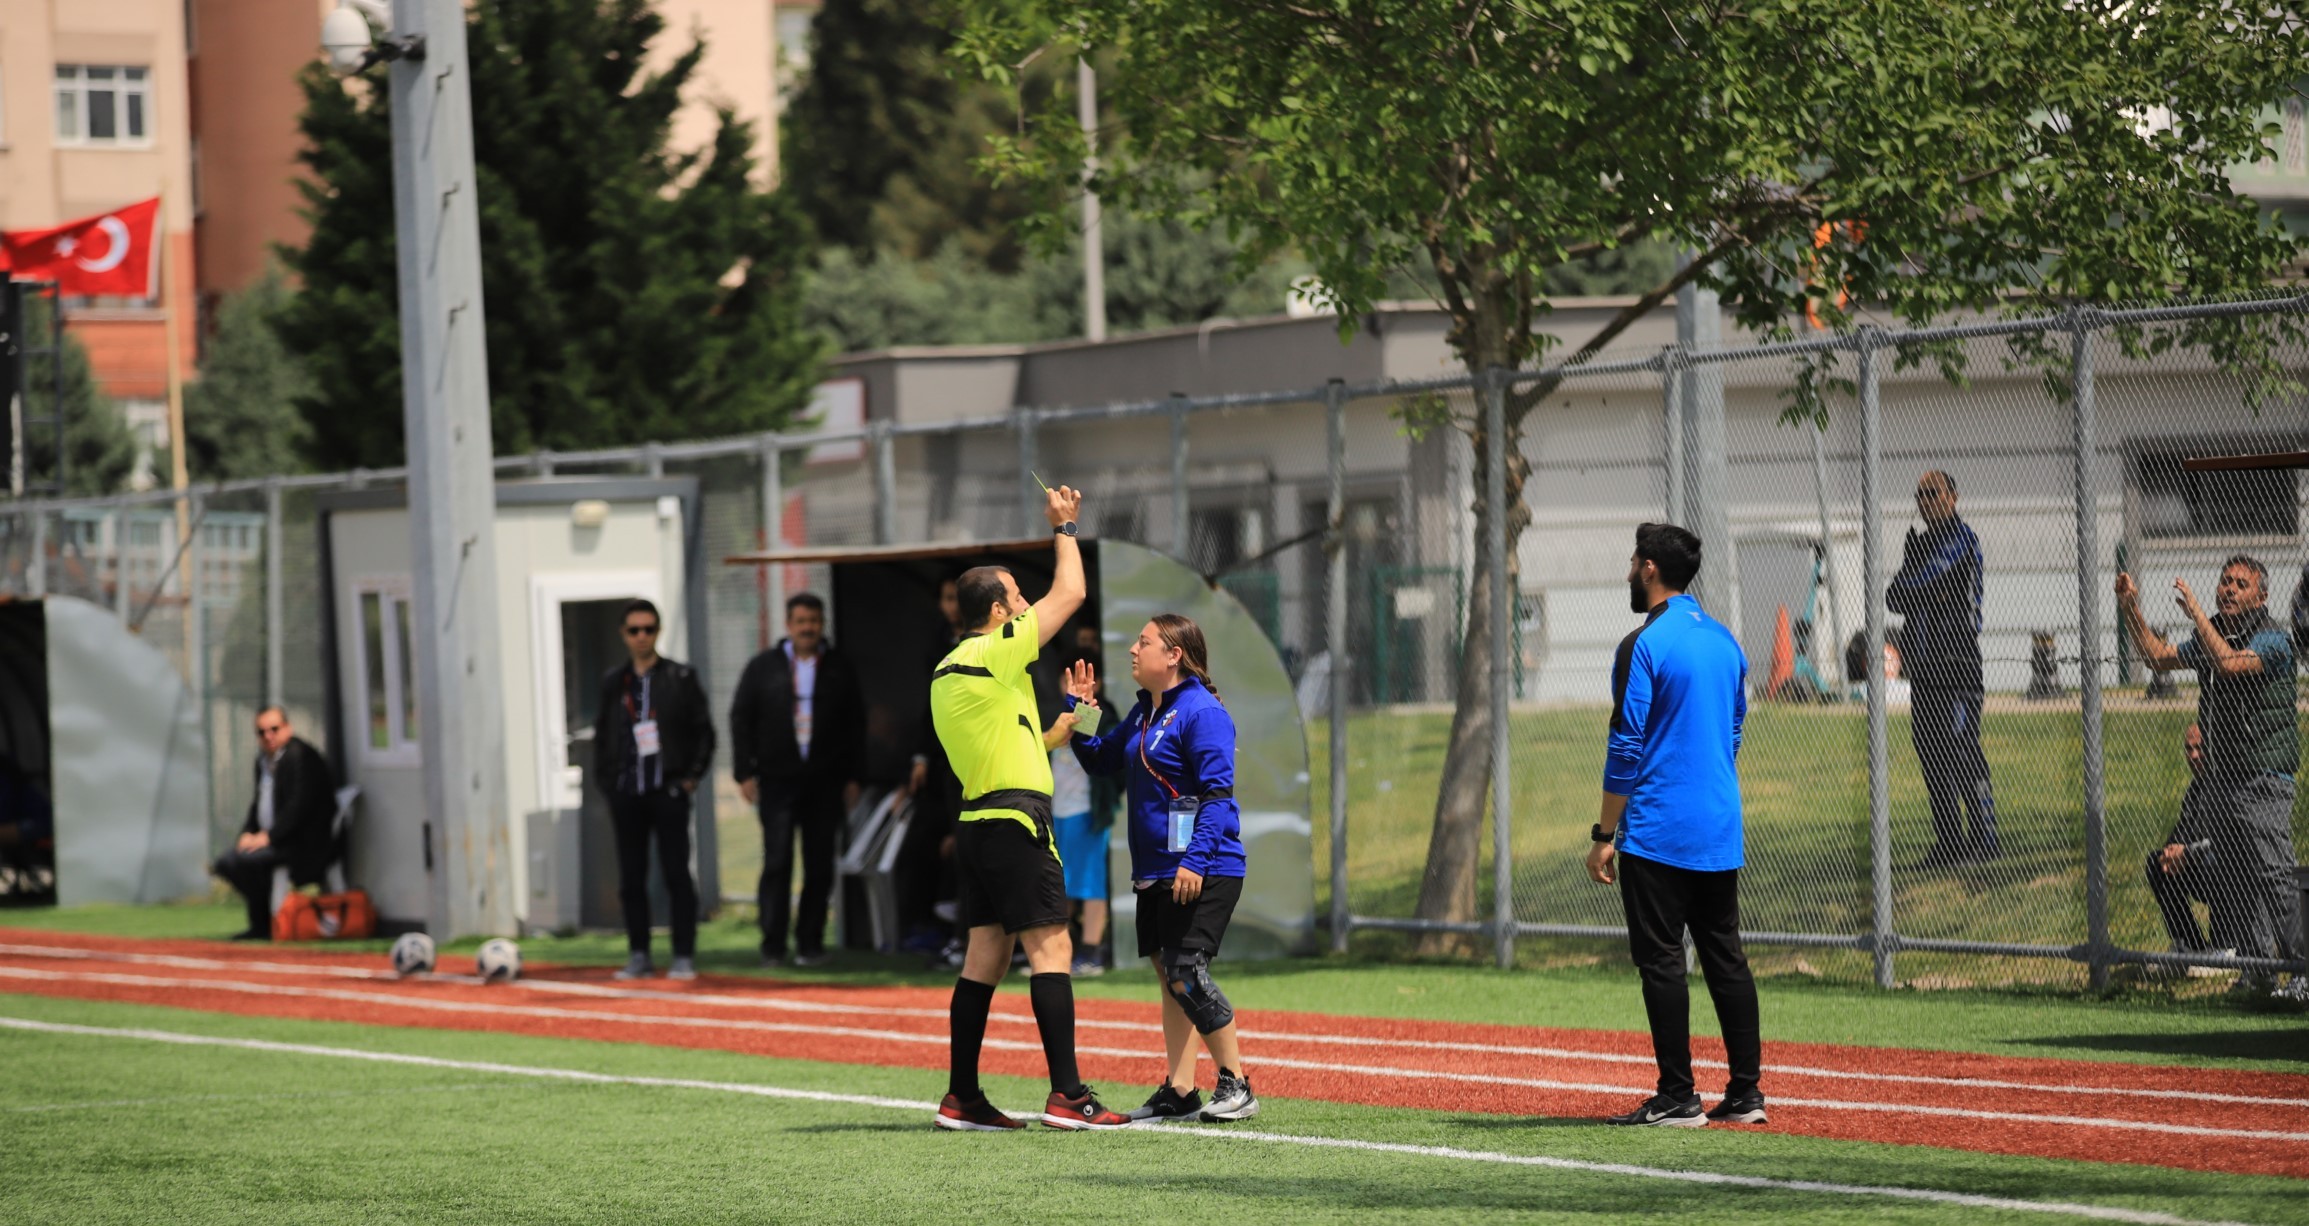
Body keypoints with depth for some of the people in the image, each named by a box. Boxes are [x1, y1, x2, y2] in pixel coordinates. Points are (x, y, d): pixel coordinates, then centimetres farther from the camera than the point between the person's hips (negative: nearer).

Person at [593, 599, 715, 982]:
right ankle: (638, 956, 10)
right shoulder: (613, 682, 12)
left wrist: (691, 776, -3)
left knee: (676, 875, -3)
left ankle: (684, 957, -1)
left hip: (669, 791, -3)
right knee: (631, 879, 4)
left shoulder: (681, 678, 4)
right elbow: (602, 734, 16)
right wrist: (604, 779, 6)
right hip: (626, 794, 3)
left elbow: (703, 731, 4)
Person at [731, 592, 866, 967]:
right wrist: (745, 773, -1)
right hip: (777, 781, -1)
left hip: (825, 782, 1)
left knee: (819, 866, 2)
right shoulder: (763, 668, 7)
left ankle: (810, 943, 8)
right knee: (777, 862, -5)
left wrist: (852, 777, 5)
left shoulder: (839, 669, 9)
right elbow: (740, 720, 7)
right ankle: (772, 945, -2)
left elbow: (855, 724, 10)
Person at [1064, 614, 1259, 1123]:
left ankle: (1236, 1085, -6)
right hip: (1155, 871, 10)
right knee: (1170, 978, 9)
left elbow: (1217, 792, -18)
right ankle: (1179, 1091, 13)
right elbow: (1101, 761, 27)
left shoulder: (1202, 713, -13)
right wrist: (1079, 711, 11)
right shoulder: (1143, 713, 15)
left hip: (1202, 873, -10)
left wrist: (1195, 860, -25)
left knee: (1186, 974, -14)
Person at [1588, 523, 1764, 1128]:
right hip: (1721, 830, 8)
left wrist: (1605, 835, -10)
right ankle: (1746, 1090, 9)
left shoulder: (1644, 646, -12)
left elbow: (1627, 750, -14)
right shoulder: (1725, 641, 12)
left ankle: (1677, 1097, -4)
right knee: (1725, 956, 10)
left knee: (1661, 960, -3)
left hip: (1658, 830, -7)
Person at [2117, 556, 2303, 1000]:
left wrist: (2195, 612, -25)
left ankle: (2303, 968, -8)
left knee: (2275, 877, -13)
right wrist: (2130, 611, 15)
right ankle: (2258, 970, 15)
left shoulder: (2272, 639, -11)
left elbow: (2229, 663, -28)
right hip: (2219, 777, 8)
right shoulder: (2212, 634, 14)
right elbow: (2158, 656, 24)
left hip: (2263, 779, -8)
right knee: (2232, 880, 8)